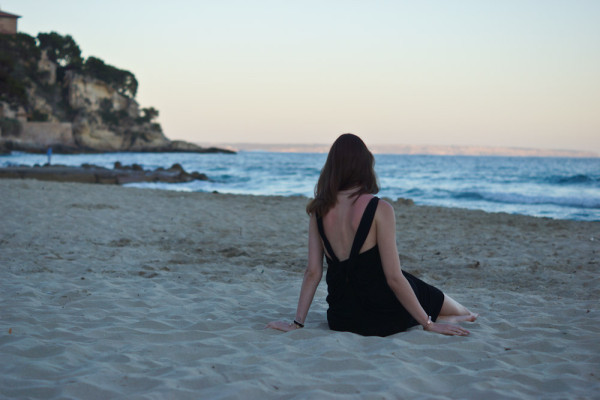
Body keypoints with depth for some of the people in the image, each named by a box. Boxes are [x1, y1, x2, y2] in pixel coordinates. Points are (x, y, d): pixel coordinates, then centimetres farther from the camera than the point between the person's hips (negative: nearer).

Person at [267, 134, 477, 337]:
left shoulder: (319, 211, -3)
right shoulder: (380, 209, -16)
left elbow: (313, 272, -2)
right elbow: (393, 277, -16)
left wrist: (296, 323, 7)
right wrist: (429, 324, -8)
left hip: (340, 321, 5)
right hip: (381, 317, -5)